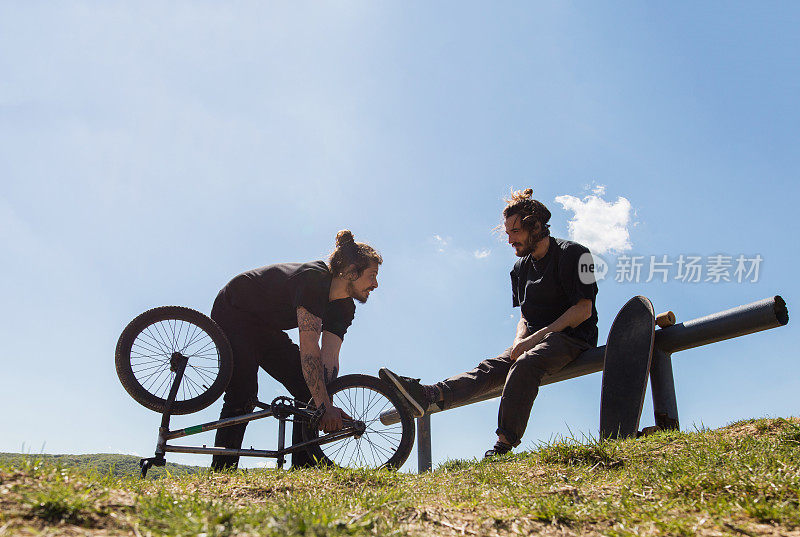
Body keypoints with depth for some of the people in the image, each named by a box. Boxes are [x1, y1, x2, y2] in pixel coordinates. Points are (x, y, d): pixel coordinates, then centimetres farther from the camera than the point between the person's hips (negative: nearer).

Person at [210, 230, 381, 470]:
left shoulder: (344, 307, -7)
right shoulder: (313, 278, -34)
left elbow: (330, 359, -13)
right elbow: (309, 349, -39)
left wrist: (328, 407, -25)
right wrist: (325, 407, -40)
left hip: (266, 328, 8)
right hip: (232, 313, -8)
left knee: (310, 389, -5)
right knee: (243, 397, -22)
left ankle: (304, 467, -1)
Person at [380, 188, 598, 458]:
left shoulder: (572, 253, -5)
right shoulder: (521, 268, 16)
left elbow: (583, 309, -12)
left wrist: (536, 337, -17)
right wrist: (519, 340, -6)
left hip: (572, 337, -6)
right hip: (536, 340, 6)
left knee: (525, 364, -35)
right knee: (492, 366, -20)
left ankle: (504, 445, -37)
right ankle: (429, 394, -41)